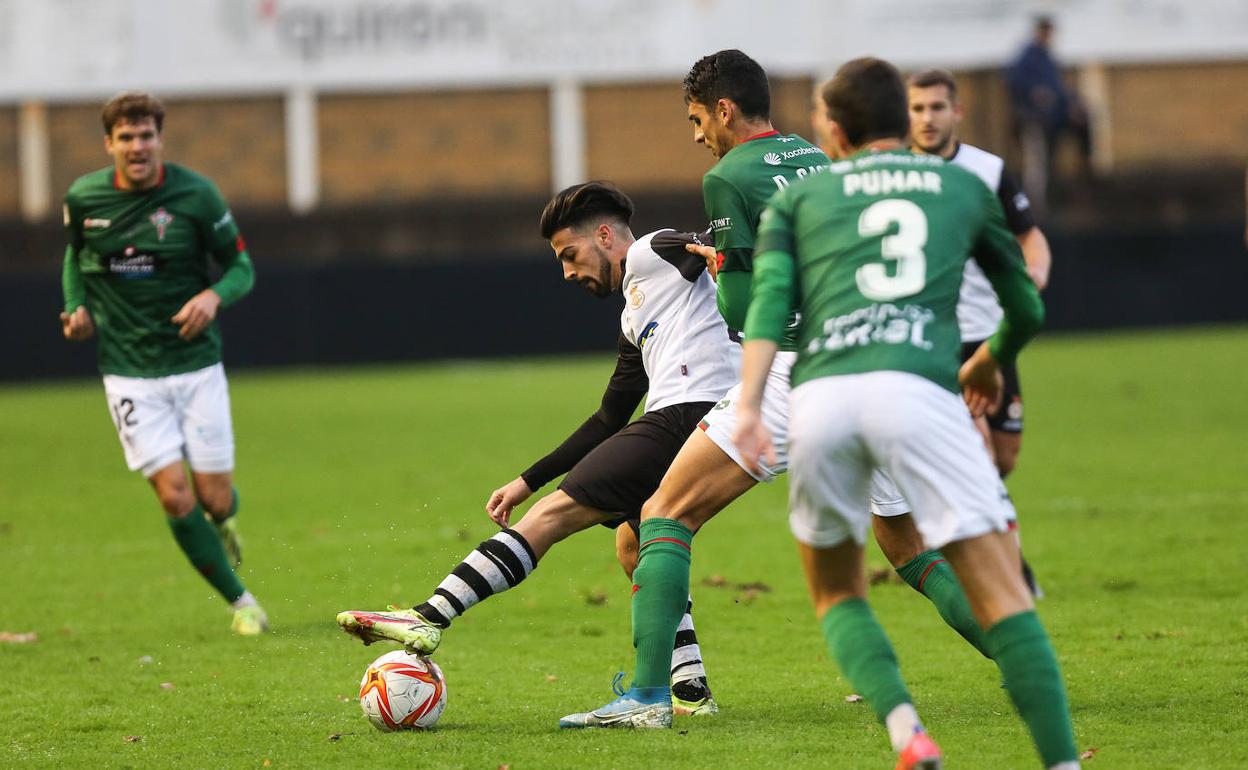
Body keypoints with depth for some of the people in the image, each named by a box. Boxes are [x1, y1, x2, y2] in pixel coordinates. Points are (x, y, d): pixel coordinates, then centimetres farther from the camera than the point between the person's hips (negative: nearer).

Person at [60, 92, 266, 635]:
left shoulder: (195, 195, -9)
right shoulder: (82, 198, -3)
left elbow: (241, 266, 0)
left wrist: (214, 296, -21)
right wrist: (78, 307, 1)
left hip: (196, 365, 0)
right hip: (129, 373, 0)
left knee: (214, 498, 0)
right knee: (175, 496, -11)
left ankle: (226, 518, 40)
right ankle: (239, 600, 8)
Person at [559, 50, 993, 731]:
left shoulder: (728, 178, -2)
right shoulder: (824, 161, 18)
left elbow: (741, 314, -7)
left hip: (794, 376, -6)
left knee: (665, 516, 1)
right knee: (907, 547, 20)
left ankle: (648, 695, -10)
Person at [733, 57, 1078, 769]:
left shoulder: (800, 195, 25)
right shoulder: (965, 187, 26)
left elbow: (770, 297, 6)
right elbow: (1027, 309, 35)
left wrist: (749, 405, -5)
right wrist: (989, 363, 56)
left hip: (820, 396, 1)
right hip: (915, 385, -1)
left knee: (837, 593, 20)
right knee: (1001, 593, -1)